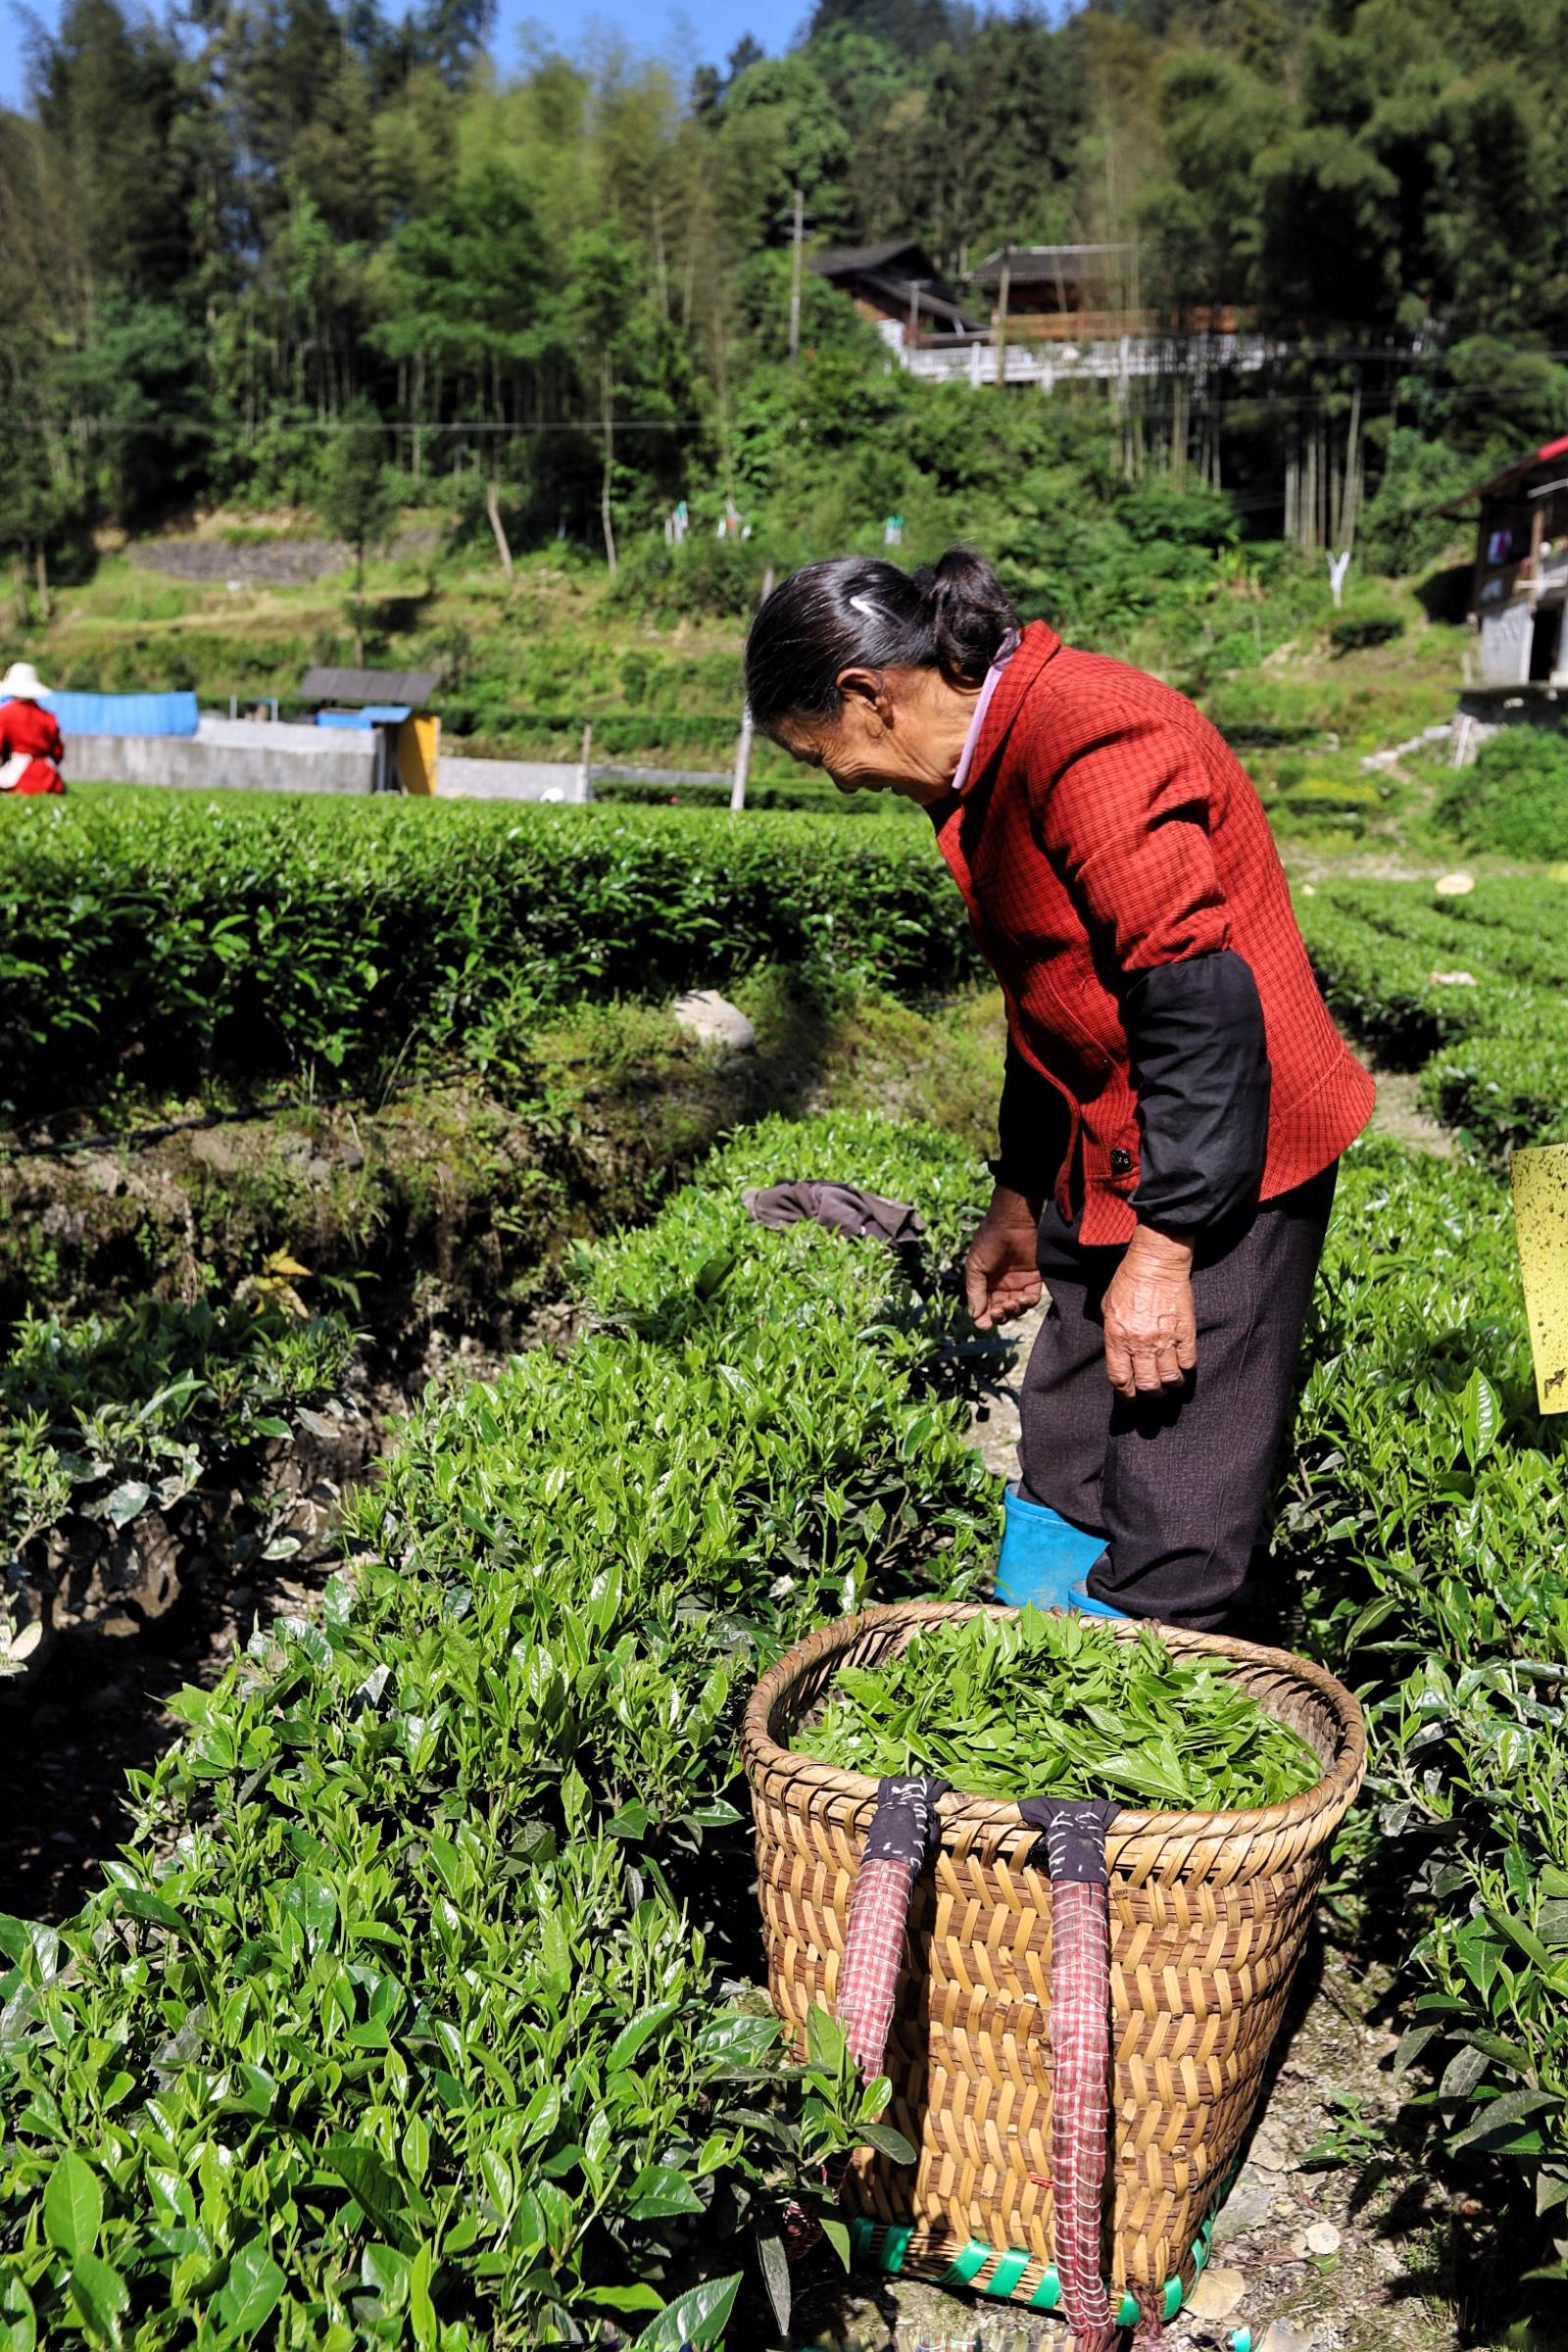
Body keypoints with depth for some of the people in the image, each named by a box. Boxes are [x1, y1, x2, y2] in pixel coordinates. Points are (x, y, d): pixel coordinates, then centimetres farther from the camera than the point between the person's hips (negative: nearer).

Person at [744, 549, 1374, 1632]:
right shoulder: (992, 758, 12)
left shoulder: (1087, 741, -20)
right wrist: (1018, 1203, 28)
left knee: (1162, 1569, -5)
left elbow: (1200, 1001, -24)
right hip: (1110, 1168, 10)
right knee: (1056, 1516, 15)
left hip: (1216, 1170, -10)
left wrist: (1160, 1253, -22)